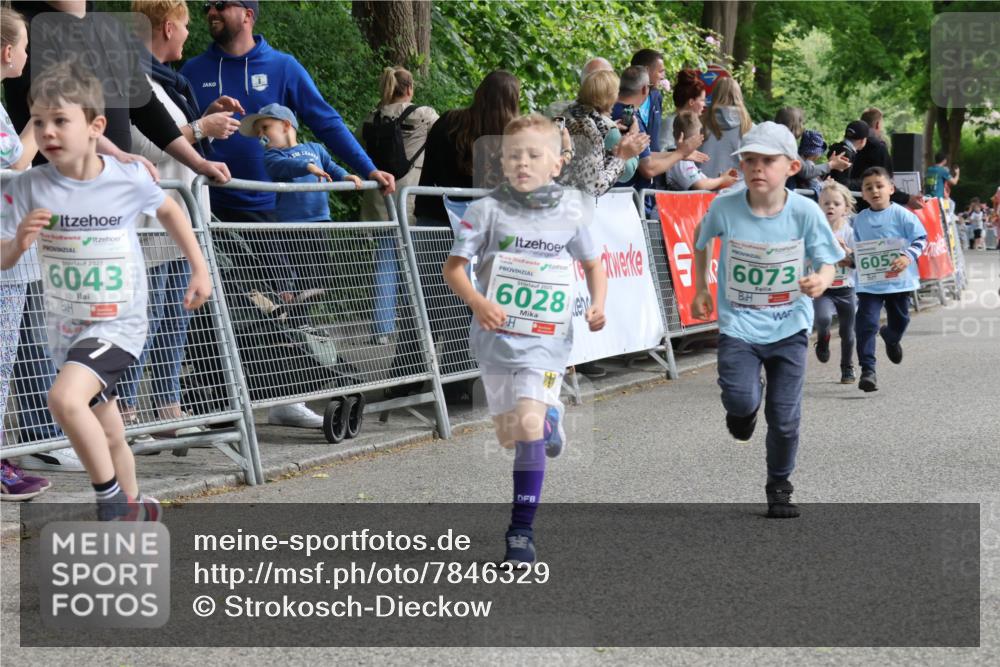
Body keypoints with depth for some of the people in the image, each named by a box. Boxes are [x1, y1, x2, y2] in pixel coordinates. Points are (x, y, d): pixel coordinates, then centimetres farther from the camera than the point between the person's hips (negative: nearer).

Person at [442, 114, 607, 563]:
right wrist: (477, 302, -25)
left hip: (546, 340, -1)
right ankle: (550, 418, 48)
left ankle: (522, 530, -9)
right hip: (497, 337, 1)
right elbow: (454, 266, -6)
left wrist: (597, 305, -3)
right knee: (509, 436, 11)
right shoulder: (488, 210, -6)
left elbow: (593, 263, 15)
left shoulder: (570, 213, 0)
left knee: (529, 424, -18)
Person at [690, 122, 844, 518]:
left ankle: (779, 487, 28)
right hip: (738, 324, 0)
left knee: (785, 417, 5)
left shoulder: (806, 211, -14)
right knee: (741, 399, -19)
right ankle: (745, 407, 21)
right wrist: (700, 289, 11)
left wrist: (820, 281, -30)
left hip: (789, 325, 0)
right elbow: (701, 238, 10)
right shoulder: (725, 207, -12)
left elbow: (827, 262, -7)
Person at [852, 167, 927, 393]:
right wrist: (850, 259, -5)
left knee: (900, 320, 17)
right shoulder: (860, 220, 4)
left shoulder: (901, 214, -7)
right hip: (869, 283, 1)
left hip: (898, 279, -1)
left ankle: (891, 338, 54)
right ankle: (867, 370, -8)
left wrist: (909, 256, -23)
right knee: (867, 324, -11)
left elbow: (921, 238, -8)